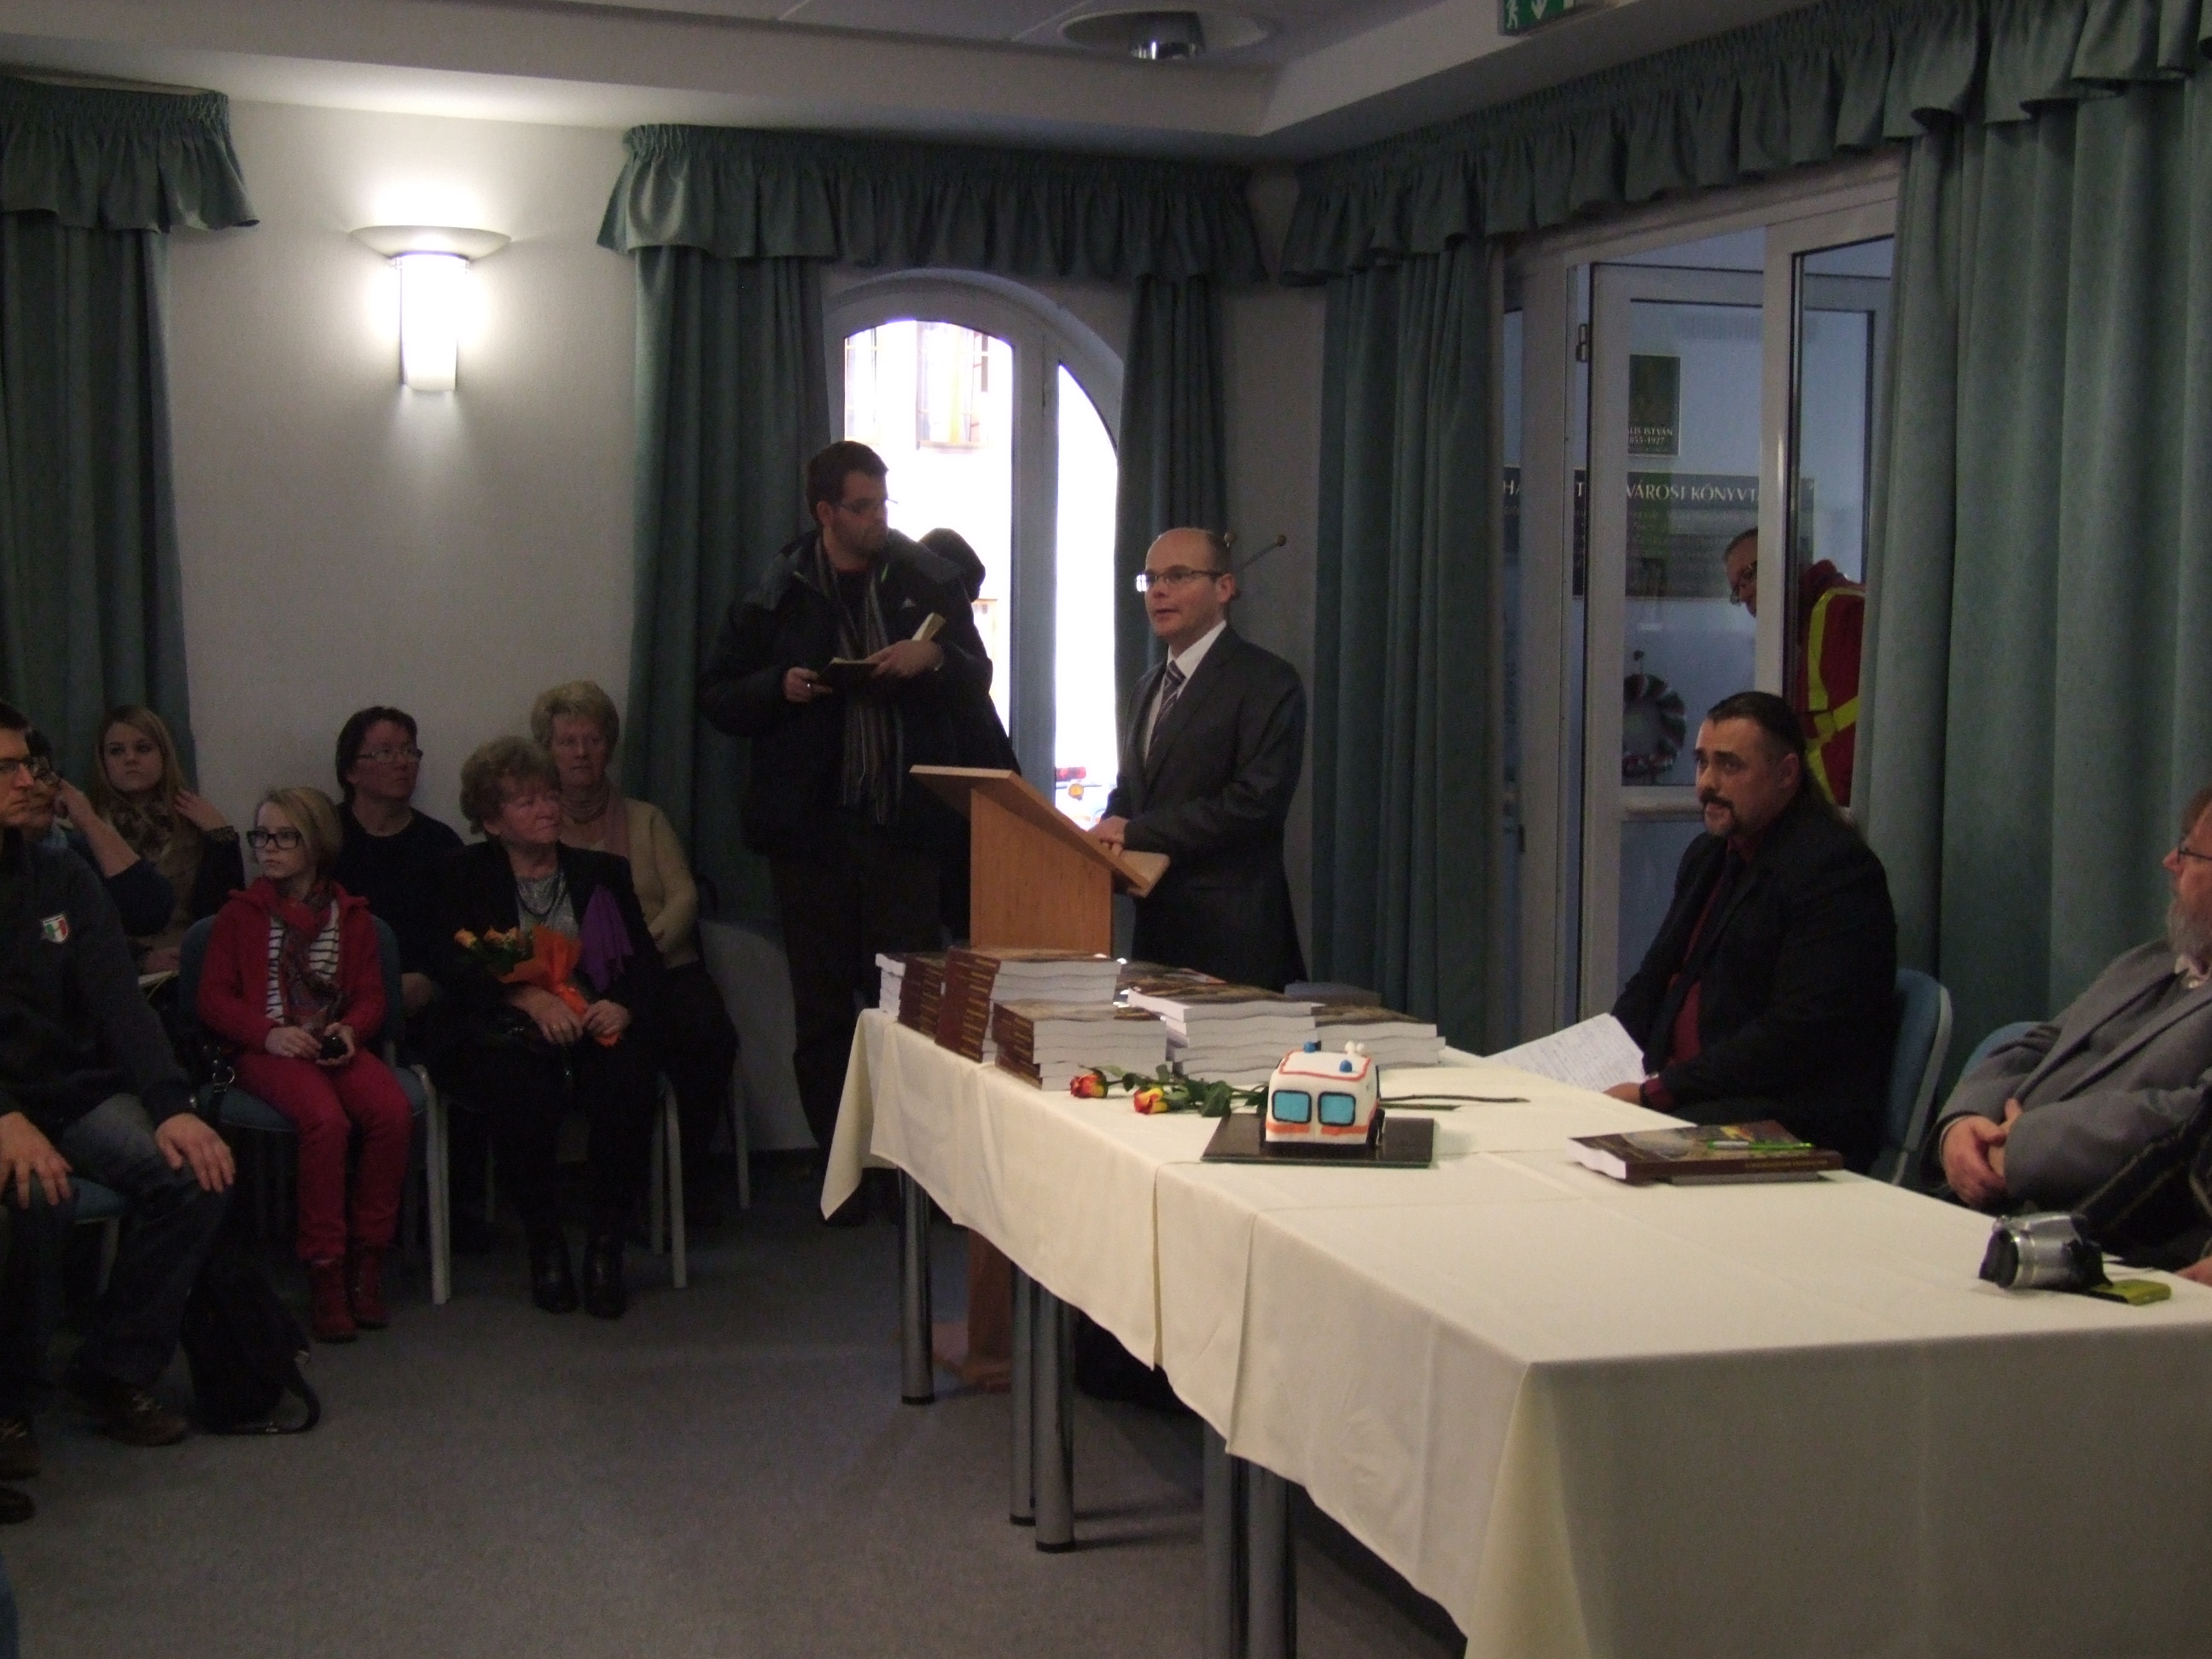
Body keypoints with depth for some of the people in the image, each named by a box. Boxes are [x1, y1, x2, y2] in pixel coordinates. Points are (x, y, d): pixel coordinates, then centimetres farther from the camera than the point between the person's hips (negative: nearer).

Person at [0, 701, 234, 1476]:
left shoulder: (62, 879, 8)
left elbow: (118, 1001, 0)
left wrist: (171, 1107, -16)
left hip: (76, 1090, 5)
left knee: (193, 1174, -20)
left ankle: (118, 1371, -3)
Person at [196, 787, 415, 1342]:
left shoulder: (351, 916, 17)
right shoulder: (240, 914, 10)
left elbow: (370, 995, 14)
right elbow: (214, 999, 4)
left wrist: (350, 1029, -9)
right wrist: (270, 1033, -14)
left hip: (335, 1044, 3)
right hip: (269, 1048, -3)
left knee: (393, 1111, -29)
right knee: (325, 1118, -34)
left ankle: (367, 1260, -17)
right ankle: (324, 1273, -25)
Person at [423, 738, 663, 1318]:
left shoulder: (601, 872, 20)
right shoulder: (464, 874, 13)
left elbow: (645, 959, 11)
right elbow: (449, 961, -3)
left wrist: (624, 1005, -12)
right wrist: (529, 997, -18)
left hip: (593, 1030, 2)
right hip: (500, 1032, -2)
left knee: (629, 1082, -31)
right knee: (524, 1094, -35)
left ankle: (607, 1244, -19)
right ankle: (545, 1245, -16)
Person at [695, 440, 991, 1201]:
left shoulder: (927, 582, 7)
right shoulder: (776, 594, 5)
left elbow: (976, 682, 11)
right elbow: (718, 698, 7)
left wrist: (936, 657, -10)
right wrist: (779, 687, -12)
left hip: (904, 822, 0)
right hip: (811, 825, 0)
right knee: (823, 1006, 6)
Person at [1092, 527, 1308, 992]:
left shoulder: (1267, 681, -8)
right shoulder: (1149, 688, 19)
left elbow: (1257, 799, -18)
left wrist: (1136, 832, -17)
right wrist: (1110, 832, -1)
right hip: (1156, 926, 7)